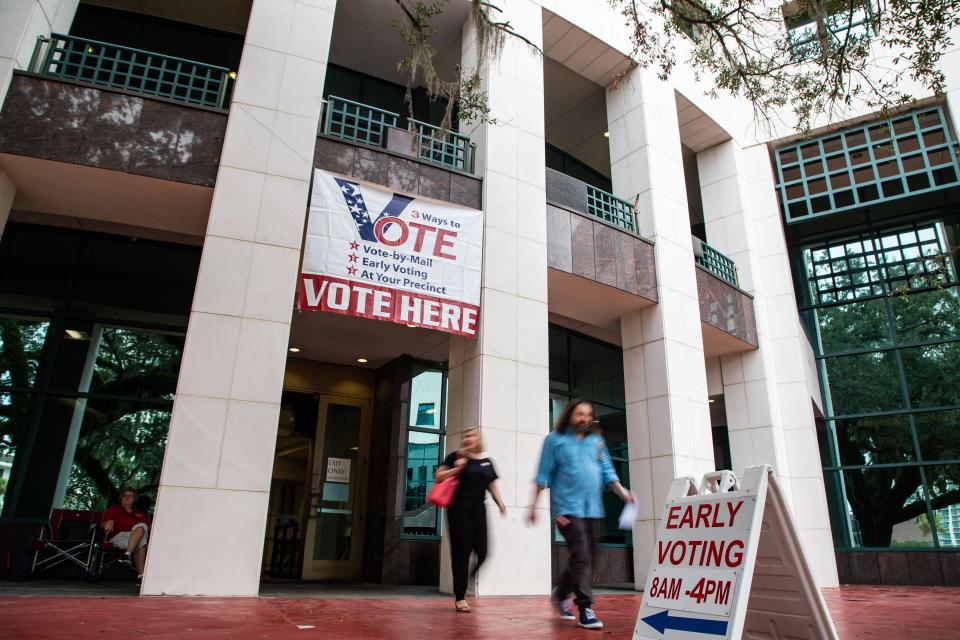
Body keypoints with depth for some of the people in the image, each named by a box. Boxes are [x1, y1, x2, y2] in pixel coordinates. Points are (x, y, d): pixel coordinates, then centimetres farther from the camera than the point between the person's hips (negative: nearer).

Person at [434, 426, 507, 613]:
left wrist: (500, 503, 3)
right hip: (460, 509, -5)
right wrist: (457, 469, -15)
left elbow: (492, 485, 17)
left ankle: (462, 585, 22)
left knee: (482, 552, -1)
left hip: (478, 509, 5)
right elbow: (438, 476, -3)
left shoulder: (486, 461, 12)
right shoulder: (457, 456, -2)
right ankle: (460, 597, 10)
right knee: (461, 553, -1)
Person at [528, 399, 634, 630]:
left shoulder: (597, 441, 14)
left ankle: (561, 593, 33)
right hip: (568, 508, -5)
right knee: (581, 557, -13)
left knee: (586, 559, 12)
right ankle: (585, 608, -4)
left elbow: (607, 471, 13)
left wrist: (622, 492, -3)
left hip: (593, 508, 5)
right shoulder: (555, 440, 0)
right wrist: (534, 504, -4)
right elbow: (544, 475, -1)